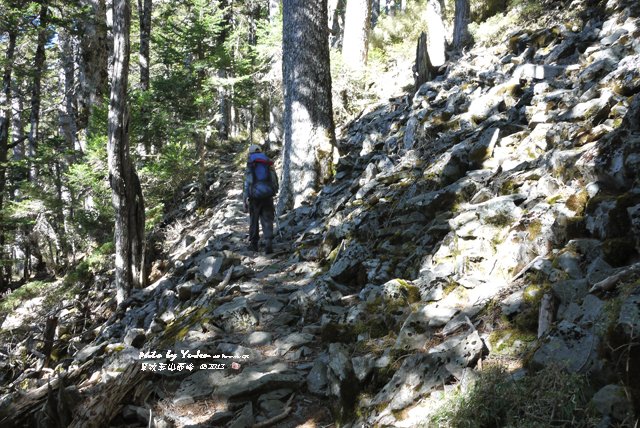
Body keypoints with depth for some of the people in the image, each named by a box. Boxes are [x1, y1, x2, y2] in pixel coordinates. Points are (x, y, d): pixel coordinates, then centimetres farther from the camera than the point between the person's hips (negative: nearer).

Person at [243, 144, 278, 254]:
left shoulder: (249, 167, -1)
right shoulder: (269, 165, 8)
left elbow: (246, 184, -4)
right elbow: (276, 181, 11)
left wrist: (245, 202, -1)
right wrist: (274, 192, 25)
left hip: (255, 197, -1)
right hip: (268, 196, 2)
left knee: (253, 221, 13)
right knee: (267, 221, 2)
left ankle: (253, 244, 21)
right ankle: (268, 243, -15)